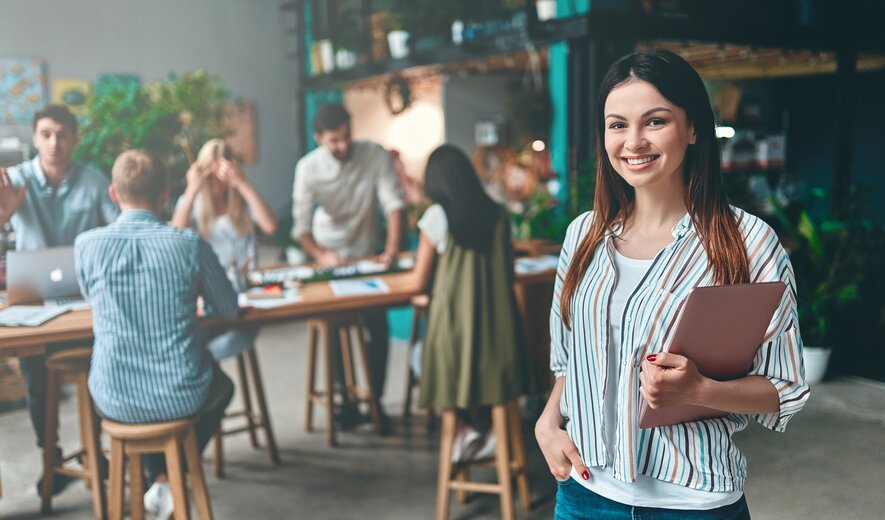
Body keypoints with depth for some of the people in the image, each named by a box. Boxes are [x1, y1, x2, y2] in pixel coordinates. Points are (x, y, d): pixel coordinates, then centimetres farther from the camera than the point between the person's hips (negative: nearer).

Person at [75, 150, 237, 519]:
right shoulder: (190, 244, -12)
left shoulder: (86, 245, -8)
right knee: (221, 386, 34)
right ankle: (167, 480, 22)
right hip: (183, 398, -2)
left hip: (115, 401, 2)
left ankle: (157, 478, 37)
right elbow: (228, 311, 3)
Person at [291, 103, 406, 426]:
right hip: (332, 255, 0)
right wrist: (321, 255, -36)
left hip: (369, 252, 0)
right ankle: (346, 398, 12)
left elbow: (394, 204, -21)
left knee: (378, 327, -6)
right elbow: (301, 224, -20)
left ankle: (375, 399, 7)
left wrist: (392, 249, -33)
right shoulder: (308, 167, -17)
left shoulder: (375, 156, -17)